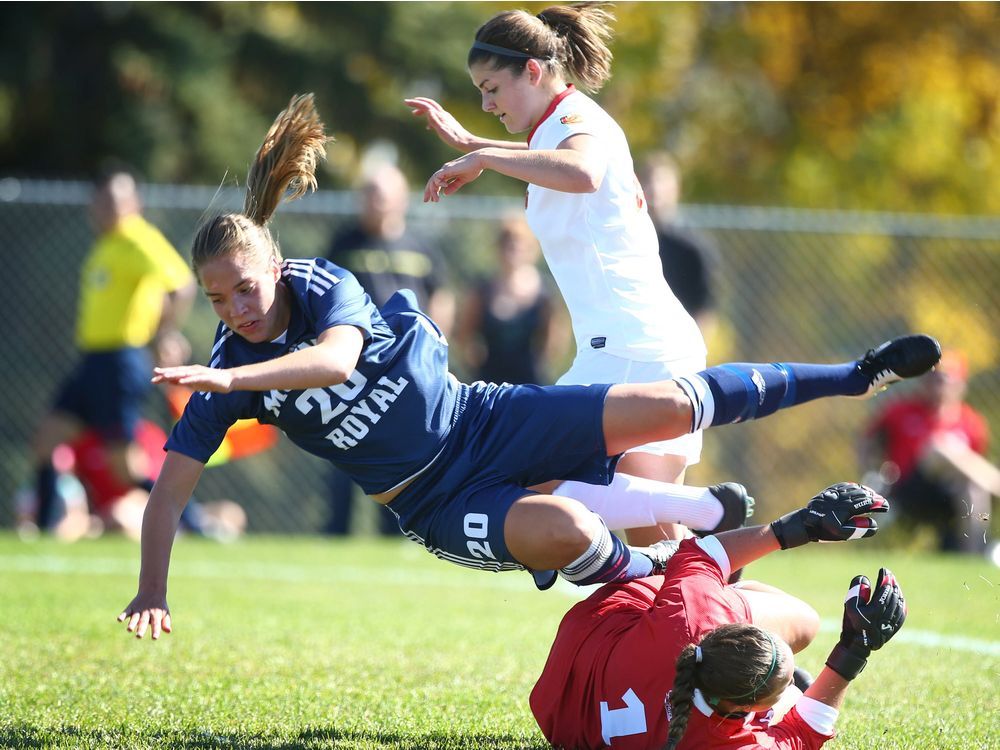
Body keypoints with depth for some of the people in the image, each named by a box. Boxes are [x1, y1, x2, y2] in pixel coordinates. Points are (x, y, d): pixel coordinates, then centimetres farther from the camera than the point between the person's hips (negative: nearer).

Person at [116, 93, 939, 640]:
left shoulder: (323, 287, -15)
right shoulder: (225, 380, -10)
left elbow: (334, 356, -36)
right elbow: (170, 488, -12)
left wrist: (233, 377, -50)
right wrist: (152, 591, -26)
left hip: (486, 423, 0)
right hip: (443, 507, 0)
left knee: (668, 407, -12)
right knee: (563, 531, -33)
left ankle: (856, 376, 6)